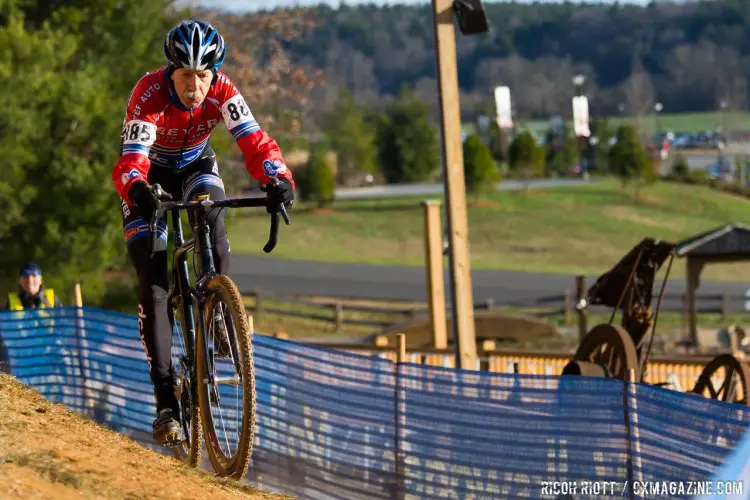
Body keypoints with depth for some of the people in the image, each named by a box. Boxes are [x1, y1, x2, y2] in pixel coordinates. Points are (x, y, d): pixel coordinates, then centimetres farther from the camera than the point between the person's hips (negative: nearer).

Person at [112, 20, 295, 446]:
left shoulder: (223, 92, -27)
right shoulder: (150, 94, -34)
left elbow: (254, 140, -38)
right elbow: (131, 158, -44)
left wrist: (278, 179, -57)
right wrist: (137, 189, -66)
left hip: (196, 168, 2)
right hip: (152, 177, -2)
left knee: (211, 214, -35)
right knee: (154, 283, -15)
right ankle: (166, 403, -16)